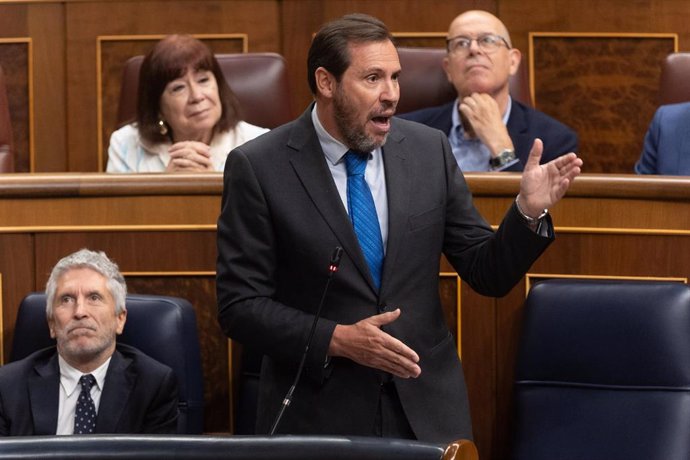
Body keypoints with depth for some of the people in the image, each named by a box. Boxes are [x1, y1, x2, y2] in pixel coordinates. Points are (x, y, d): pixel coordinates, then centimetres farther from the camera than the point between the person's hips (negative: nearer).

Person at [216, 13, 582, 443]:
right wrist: (337, 340, -19)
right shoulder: (258, 167, -8)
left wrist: (529, 210, -13)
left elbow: (488, 273, 4)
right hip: (319, 416, -3)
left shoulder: (430, 149, 0)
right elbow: (240, 305, -9)